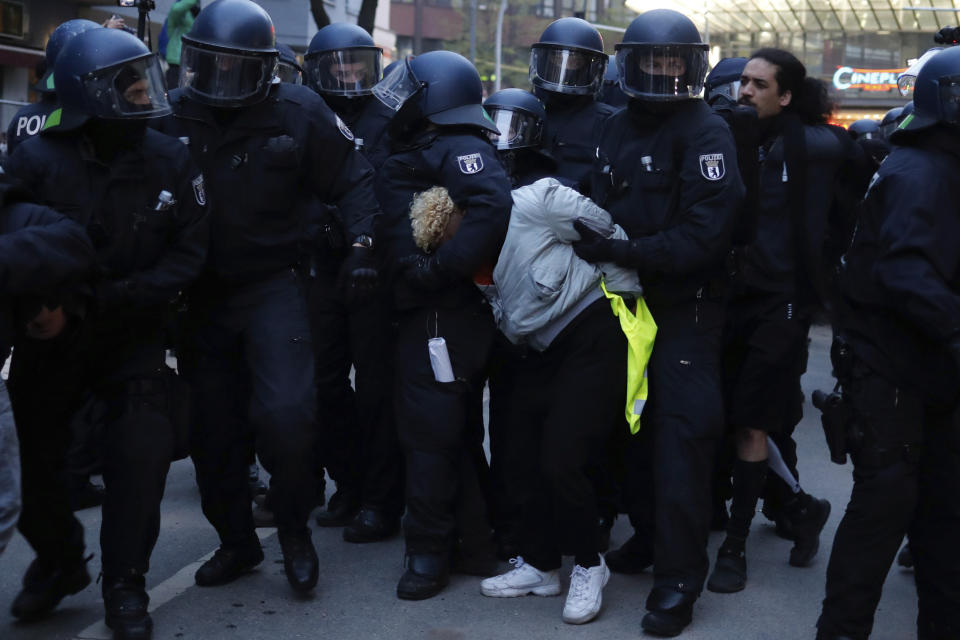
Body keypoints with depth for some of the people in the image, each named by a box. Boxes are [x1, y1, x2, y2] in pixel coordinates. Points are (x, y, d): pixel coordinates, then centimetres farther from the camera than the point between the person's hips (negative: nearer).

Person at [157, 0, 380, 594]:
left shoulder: (299, 113, -8)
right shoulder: (174, 115, -3)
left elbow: (353, 179, 2)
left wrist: (361, 244, -10)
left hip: (272, 287, -3)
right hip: (200, 293, 3)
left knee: (288, 412, -18)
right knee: (212, 428, 11)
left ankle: (295, 529, 8)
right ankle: (236, 542, 30)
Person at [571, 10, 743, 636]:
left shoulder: (706, 132, -10)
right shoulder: (617, 130, 10)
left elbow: (705, 232, -20)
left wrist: (623, 250, -25)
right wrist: (591, 239, -5)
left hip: (688, 308, -6)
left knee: (682, 436, -8)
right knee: (636, 423, 12)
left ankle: (679, 577, -1)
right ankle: (649, 535, 29)